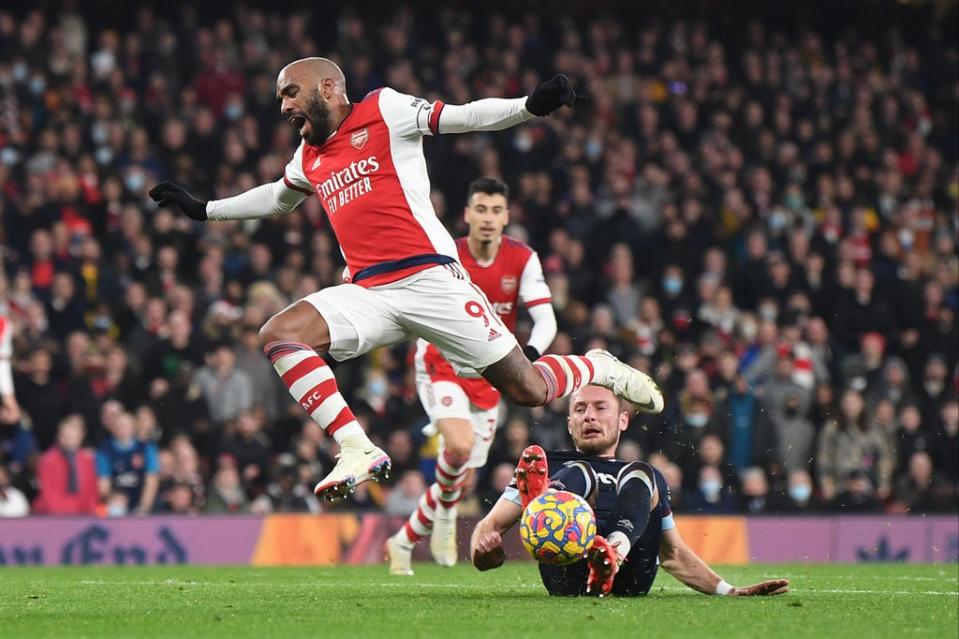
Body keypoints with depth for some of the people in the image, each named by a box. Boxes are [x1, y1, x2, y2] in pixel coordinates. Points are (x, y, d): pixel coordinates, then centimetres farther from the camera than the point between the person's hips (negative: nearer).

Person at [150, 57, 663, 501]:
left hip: (429, 277, -6)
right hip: (369, 294, 6)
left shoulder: (384, 111, 2)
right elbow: (278, 199, 41)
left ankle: (601, 369, 26)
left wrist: (531, 106, -21)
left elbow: (461, 117, -6)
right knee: (279, 334, -18)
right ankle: (357, 451, -21)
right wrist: (202, 209, 45)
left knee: (529, 390, -7)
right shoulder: (310, 159, 20)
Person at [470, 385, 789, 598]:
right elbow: (491, 525, 19)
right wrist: (482, 550, -6)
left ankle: (613, 552, -52)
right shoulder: (549, 468, 30)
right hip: (567, 578, -1)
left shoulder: (646, 478, 37)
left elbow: (674, 555, 38)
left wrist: (730, 591, 22)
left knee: (640, 476, -17)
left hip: (624, 580, 2)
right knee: (579, 475, -23)